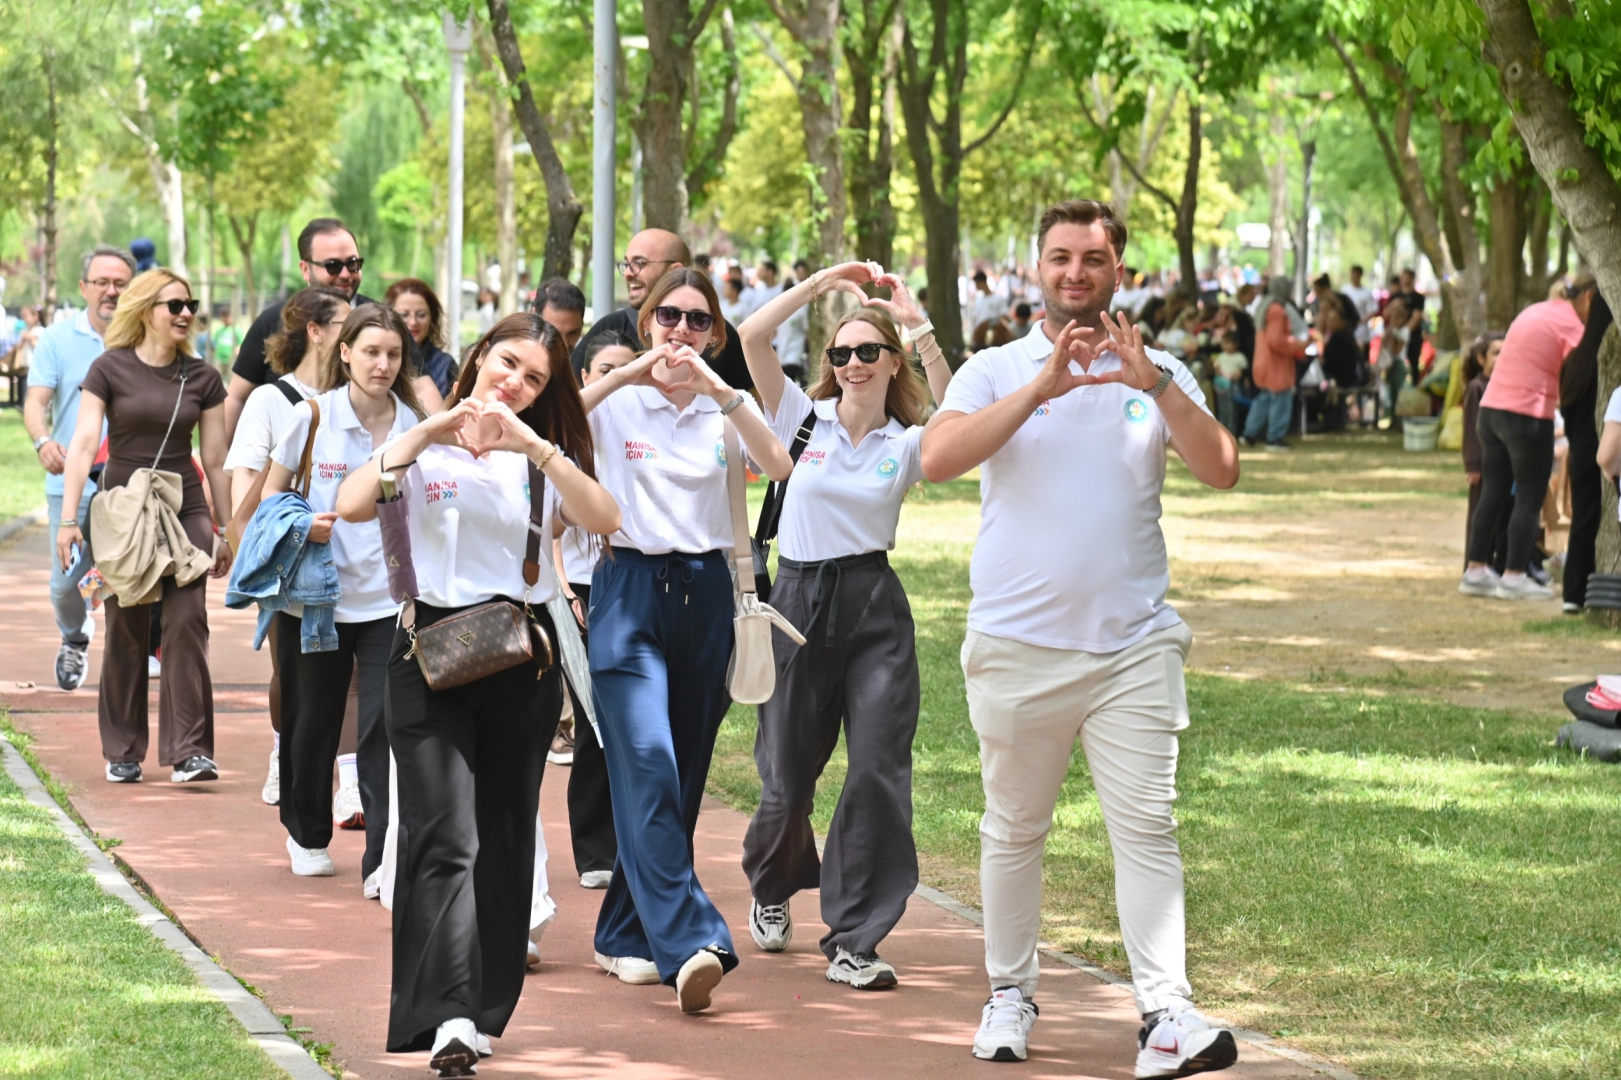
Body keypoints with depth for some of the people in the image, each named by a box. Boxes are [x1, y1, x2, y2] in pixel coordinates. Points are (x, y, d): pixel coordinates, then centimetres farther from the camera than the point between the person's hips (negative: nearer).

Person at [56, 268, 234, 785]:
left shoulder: (202, 378, 5)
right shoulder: (110, 370, -2)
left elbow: (215, 460, 10)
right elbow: (84, 443, -7)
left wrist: (224, 531, 11)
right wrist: (69, 519, -14)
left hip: (186, 511, 1)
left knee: (187, 622, -11)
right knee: (125, 631, 4)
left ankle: (189, 752, -13)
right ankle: (123, 752, 15)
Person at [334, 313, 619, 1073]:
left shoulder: (543, 460, 12)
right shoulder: (420, 446, 6)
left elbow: (602, 519, -8)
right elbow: (352, 506, -12)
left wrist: (536, 447, -16)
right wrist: (424, 436, -14)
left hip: (523, 658, 3)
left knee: (505, 841, 9)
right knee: (445, 838, -15)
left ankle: (485, 1012, 20)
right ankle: (448, 1018, -24)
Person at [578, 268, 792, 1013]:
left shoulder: (727, 407, 8)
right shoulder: (618, 401, 1)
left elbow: (778, 467, -12)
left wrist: (718, 391, -23)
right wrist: (629, 375, -24)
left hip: (704, 594, 3)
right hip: (630, 591, -3)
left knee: (680, 775, 6)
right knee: (647, 763, -18)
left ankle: (625, 937, 20)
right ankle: (690, 943, -28)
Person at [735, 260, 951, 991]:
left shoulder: (908, 444, 4)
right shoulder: (804, 418, 4)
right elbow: (752, 337, -8)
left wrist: (921, 331, -19)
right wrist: (822, 283, -10)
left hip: (874, 607, 0)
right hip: (800, 600, 0)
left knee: (880, 772, -11)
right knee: (788, 777, 8)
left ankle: (853, 943, -4)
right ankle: (772, 890, 40)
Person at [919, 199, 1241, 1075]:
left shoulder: (1158, 374, 9)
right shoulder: (996, 372, 5)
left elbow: (1221, 470, -5)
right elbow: (938, 459, -14)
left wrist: (1155, 383, -18)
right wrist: (1041, 389, -21)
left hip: (1133, 644, 0)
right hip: (1018, 642, 0)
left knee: (1147, 827, -7)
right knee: (1013, 830, 9)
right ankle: (1009, 995, 21)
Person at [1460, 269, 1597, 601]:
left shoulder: (1534, 312, 17)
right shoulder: (1571, 326, -8)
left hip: (1490, 408, 8)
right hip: (1528, 415, -8)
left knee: (1493, 493, 12)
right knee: (1530, 498, -1)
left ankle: (1475, 571, 14)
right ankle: (1514, 577, -4)